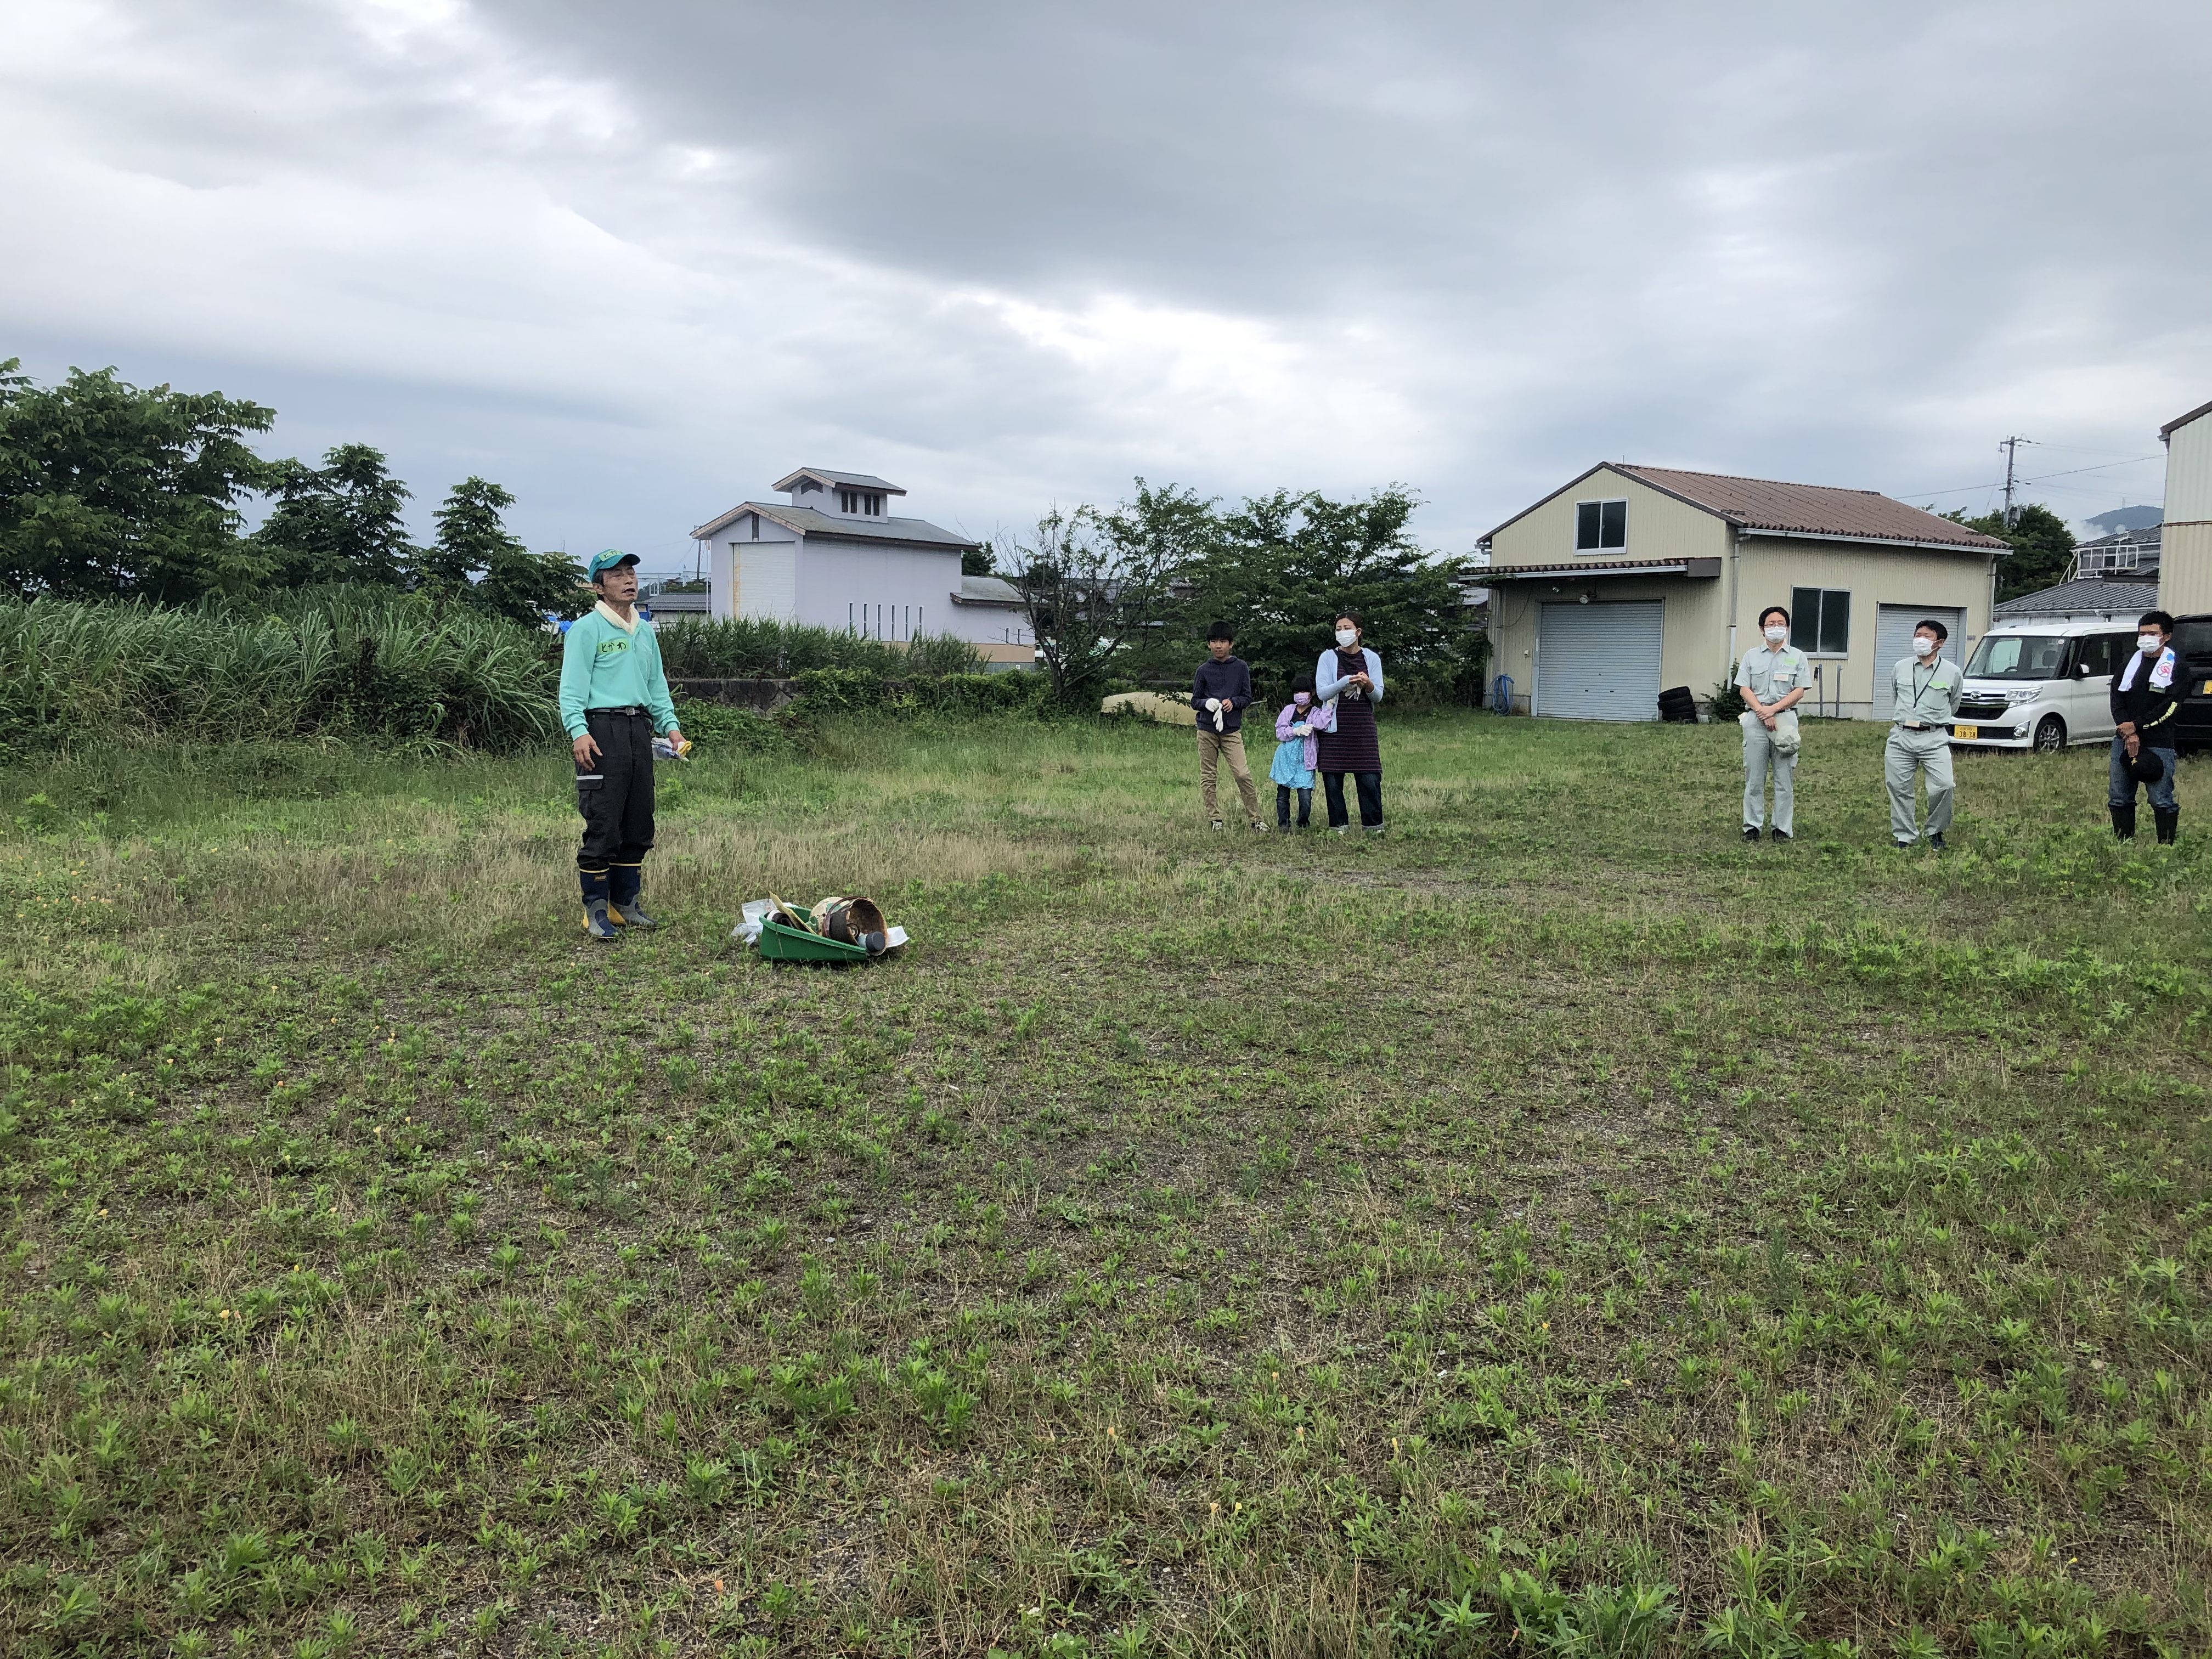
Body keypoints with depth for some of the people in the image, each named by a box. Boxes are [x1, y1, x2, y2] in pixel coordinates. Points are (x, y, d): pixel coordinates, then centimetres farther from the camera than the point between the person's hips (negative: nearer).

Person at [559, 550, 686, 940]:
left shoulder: (645, 631, 20)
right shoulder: (587, 628, -3)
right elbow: (572, 687, -9)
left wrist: (670, 725, 13)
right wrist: (578, 731, -21)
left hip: (639, 729, 7)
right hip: (602, 728, -7)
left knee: (639, 825, 9)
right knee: (603, 826, -8)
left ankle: (626, 904, 19)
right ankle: (596, 910, -1)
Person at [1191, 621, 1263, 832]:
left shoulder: (1240, 667, 4)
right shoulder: (1204, 670, 5)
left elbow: (1247, 698, 7)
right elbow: (1194, 701, 8)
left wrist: (1233, 702, -13)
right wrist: (1206, 703, -14)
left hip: (1232, 730, -1)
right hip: (1207, 730, 2)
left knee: (1243, 774, -11)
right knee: (1207, 778, 4)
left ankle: (1255, 819, -1)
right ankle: (1214, 819, 15)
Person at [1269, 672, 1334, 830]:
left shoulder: (1317, 713, 3)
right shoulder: (1289, 710, 9)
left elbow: (1323, 725, -20)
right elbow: (1279, 732, -1)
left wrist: (1329, 706, -25)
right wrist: (1297, 731, -16)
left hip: (1304, 762, -2)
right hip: (1285, 758, 2)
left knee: (1306, 798, -9)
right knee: (1282, 796, 7)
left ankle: (1303, 826, 11)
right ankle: (1283, 825, 20)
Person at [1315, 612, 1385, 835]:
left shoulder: (1371, 658, 8)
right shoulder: (1328, 658, 4)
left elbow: (1378, 696, 5)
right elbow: (1322, 693, -7)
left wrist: (1368, 686, -18)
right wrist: (1345, 682, -23)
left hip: (1363, 728, 1)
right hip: (1335, 728, -1)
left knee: (1370, 780, -5)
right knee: (1333, 780, -2)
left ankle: (1373, 826, 4)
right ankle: (1339, 826, 8)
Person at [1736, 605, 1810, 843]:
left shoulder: (1797, 656, 9)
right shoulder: (1751, 656, 11)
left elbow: (1799, 692, 1)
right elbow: (1745, 689, 4)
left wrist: (1773, 709, -12)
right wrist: (1762, 711, -11)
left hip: (1785, 718, -1)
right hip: (1756, 719, 1)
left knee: (1785, 779, 0)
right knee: (1754, 778, 2)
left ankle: (1783, 829, 4)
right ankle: (1752, 827, 8)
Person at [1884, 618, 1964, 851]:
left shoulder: (1952, 672, 3)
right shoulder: (1900, 668, 9)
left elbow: (1953, 705, 19)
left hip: (1934, 739, -2)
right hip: (1900, 737, 2)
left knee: (1943, 786, -16)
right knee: (1899, 788, 3)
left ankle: (1936, 832, 6)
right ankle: (1904, 836, 15)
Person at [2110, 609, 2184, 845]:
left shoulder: (2176, 667, -1)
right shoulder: (2129, 663, 14)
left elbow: (2171, 706, -10)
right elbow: (2117, 699, 5)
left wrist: (2136, 725, -13)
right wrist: (2129, 734, -8)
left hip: (2159, 744, -5)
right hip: (2124, 741, 5)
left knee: (2162, 800, -5)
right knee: (2119, 797, 7)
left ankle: (2167, 847, 0)